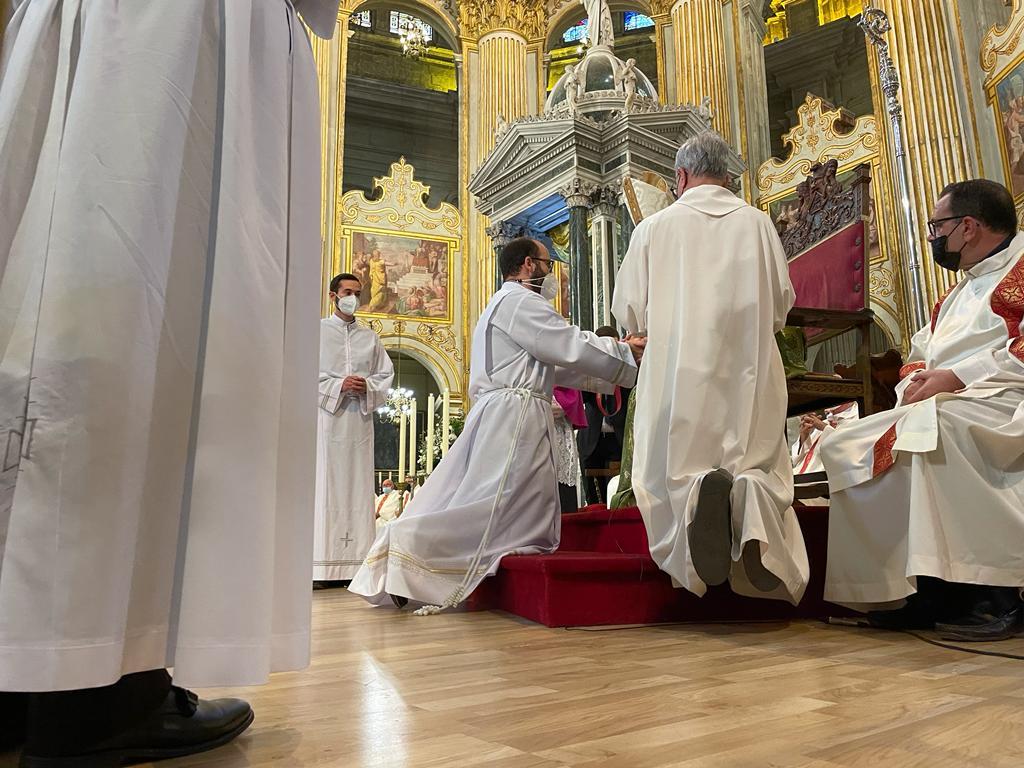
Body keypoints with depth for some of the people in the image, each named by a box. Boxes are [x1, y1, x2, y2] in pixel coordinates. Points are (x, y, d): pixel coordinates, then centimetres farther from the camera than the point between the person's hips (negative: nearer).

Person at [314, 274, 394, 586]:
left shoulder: (370, 338, 19)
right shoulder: (317, 331, 9)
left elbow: (386, 375, 15)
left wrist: (367, 387, -5)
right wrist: (337, 386, -12)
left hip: (359, 419, 4)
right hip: (324, 415, -3)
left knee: (357, 485, 0)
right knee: (323, 485, -8)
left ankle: (355, 561, 2)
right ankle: (320, 565, -7)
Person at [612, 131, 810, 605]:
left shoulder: (654, 227, 1)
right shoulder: (757, 223, 7)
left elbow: (629, 314, 4)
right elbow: (782, 303, 12)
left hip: (679, 375, -2)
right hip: (749, 375, 2)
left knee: (674, 472, 5)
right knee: (759, 462, 10)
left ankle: (699, 490, -31)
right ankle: (751, 490, -26)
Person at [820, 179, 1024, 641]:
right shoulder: (956, 296, 27)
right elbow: (920, 355, 23)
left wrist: (957, 376, -20)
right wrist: (917, 379, 0)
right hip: (940, 405, 9)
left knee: (930, 425, -39)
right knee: (841, 447, -5)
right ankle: (927, 590, -12)